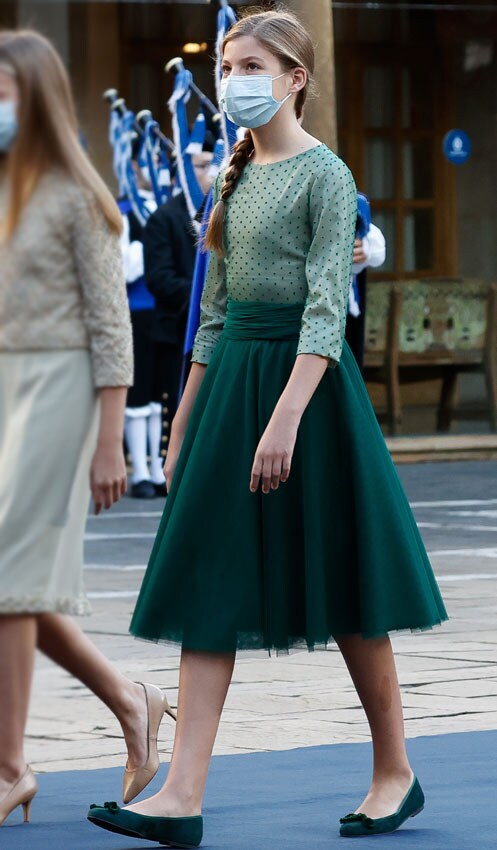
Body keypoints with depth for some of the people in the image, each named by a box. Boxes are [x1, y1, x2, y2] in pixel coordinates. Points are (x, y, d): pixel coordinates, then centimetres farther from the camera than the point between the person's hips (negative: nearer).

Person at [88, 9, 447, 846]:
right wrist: (185, 420, 15)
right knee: (207, 580, -1)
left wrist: (286, 417, -25)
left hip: (303, 373, -7)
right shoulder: (236, 175, 14)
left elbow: (327, 309, -16)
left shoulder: (324, 174, -9)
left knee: (339, 583, 2)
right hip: (231, 377, 7)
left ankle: (396, 772, 17)